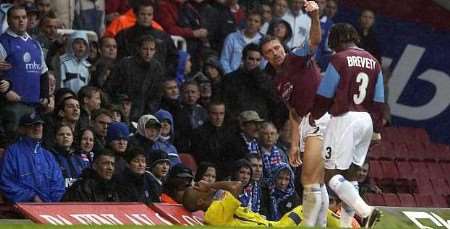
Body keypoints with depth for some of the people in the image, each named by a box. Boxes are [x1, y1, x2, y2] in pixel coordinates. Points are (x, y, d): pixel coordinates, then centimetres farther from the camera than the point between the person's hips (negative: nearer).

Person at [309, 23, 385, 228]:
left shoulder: (339, 60, -7)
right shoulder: (373, 62, 12)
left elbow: (324, 94, -5)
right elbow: (379, 101, 12)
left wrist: (314, 115, 13)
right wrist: (377, 129, 18)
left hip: (345, 119, -7)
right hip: (367, 120, 7)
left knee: (332, 175, -7)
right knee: (349, 175, 16)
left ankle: (365, 211, -25)